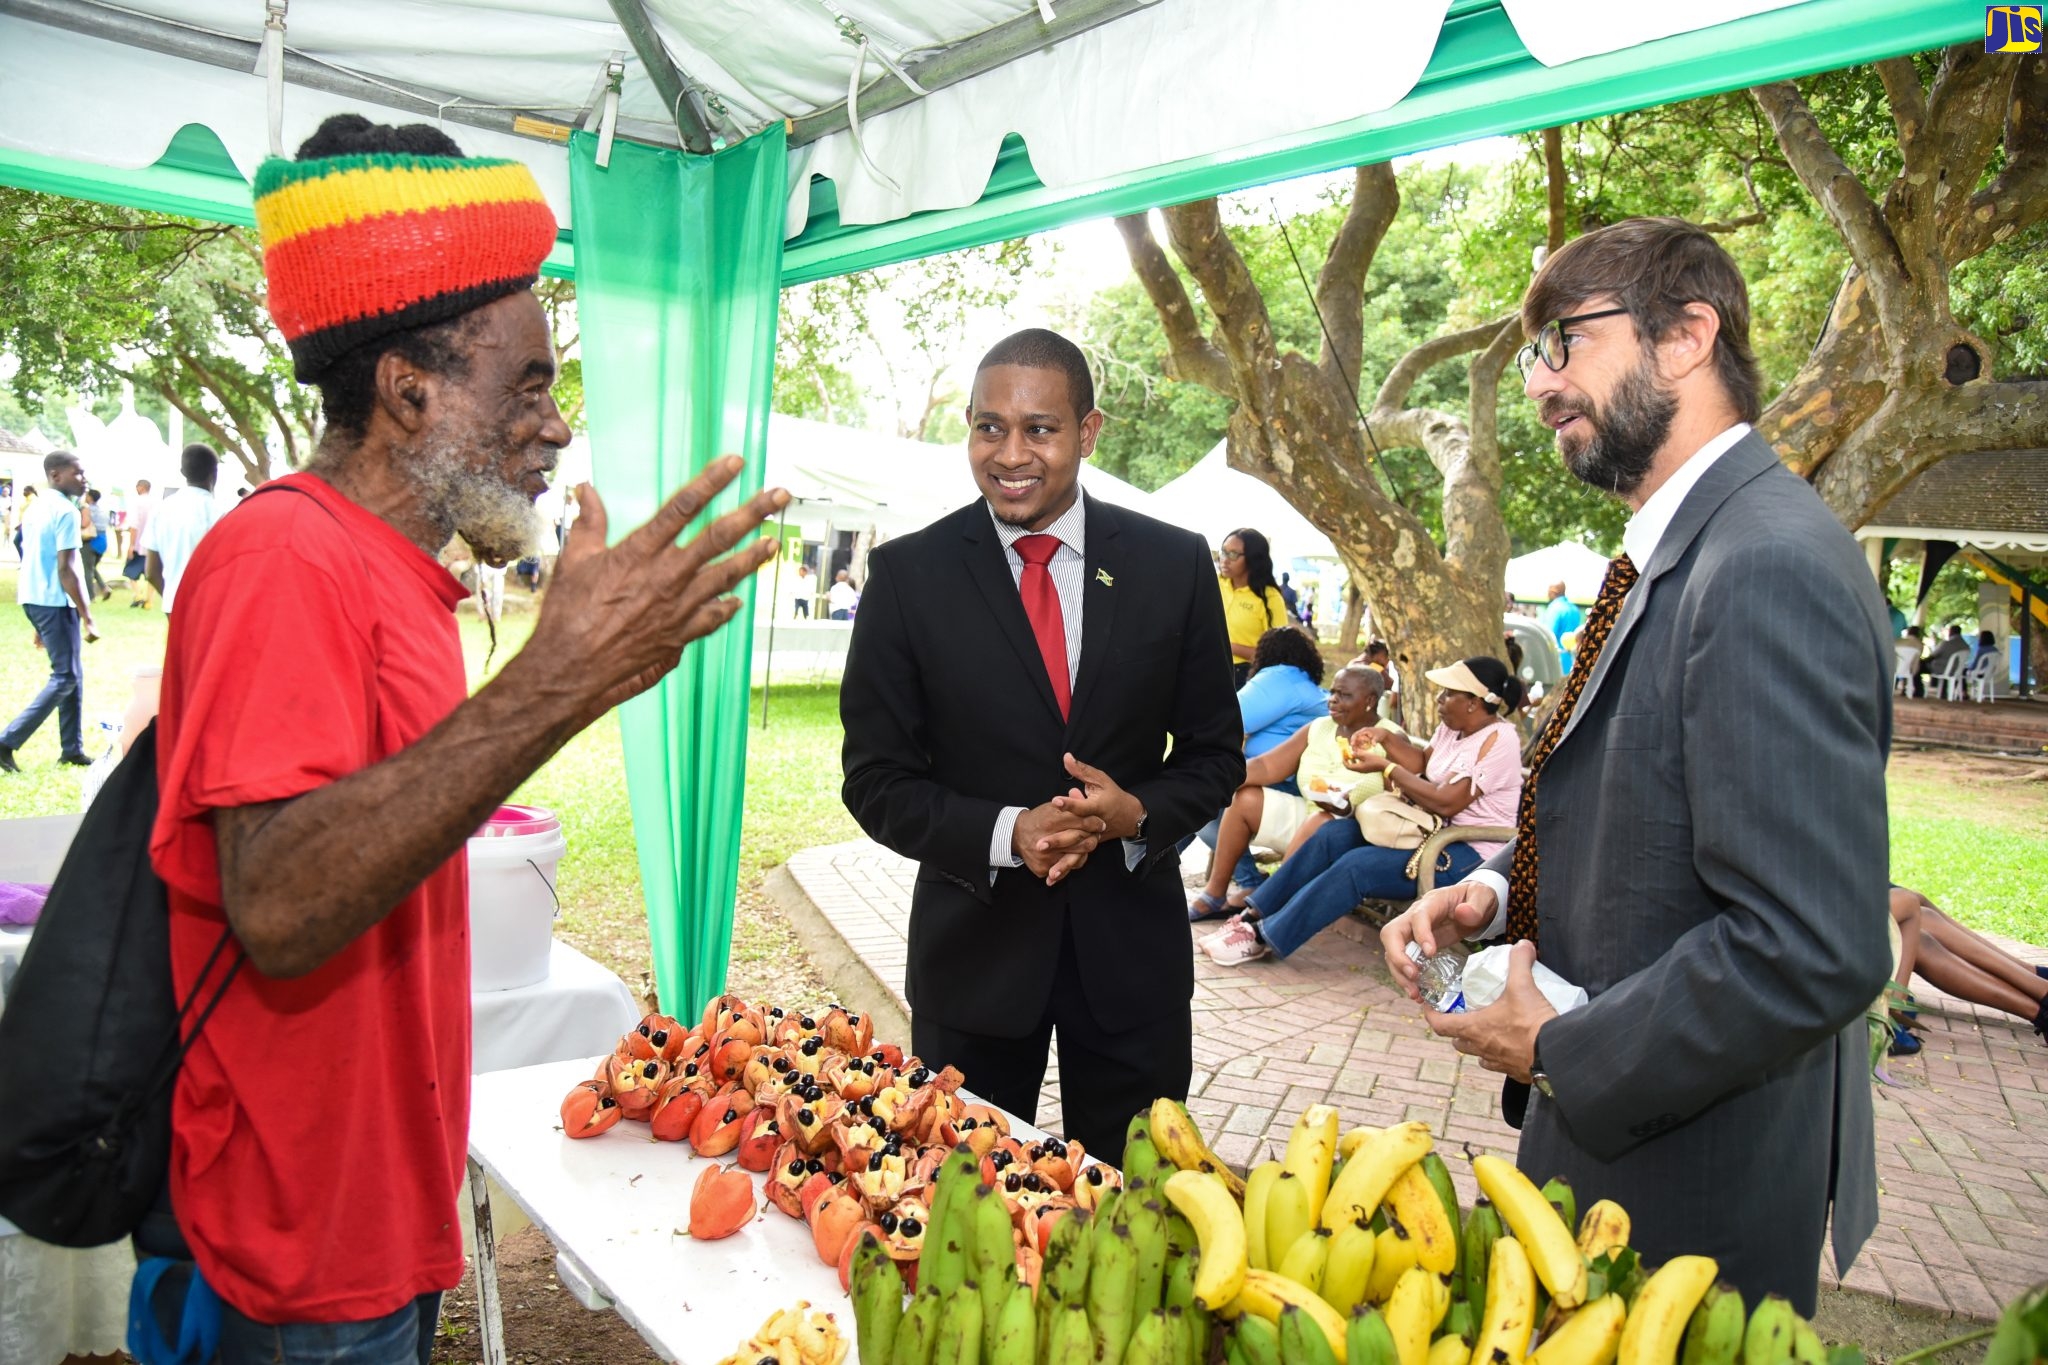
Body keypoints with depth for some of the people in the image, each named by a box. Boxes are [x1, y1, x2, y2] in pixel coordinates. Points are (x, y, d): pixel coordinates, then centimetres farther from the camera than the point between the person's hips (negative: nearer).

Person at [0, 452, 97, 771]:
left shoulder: (35, 508, 14)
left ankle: (72, 749, 17)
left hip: (33, 598, 9)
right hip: (56, 601, -9)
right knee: (65, 677, -3)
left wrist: (39, 624, 22)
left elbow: (33, 561, 18)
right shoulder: (66, 512, -14)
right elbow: (66, 569, -20)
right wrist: (87, 618, -18)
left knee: (73, 674, 14)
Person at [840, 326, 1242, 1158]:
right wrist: (1006, 834, -20)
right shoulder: (909, 574, -7)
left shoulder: (1174, 564, -3)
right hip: (974, 949, -1)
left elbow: (1215, 753, 4)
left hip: (1132, 944, 1)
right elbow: (876, 779, -4)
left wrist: (1139, 812, -17)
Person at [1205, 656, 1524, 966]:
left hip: (1470, 852, -9)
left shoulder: (1498, 740, -19)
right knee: (1333, 834, -7)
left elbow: (1445, 803, -24)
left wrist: (1385, 767, -17)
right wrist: (1386, 738, -3)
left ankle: (1263, 938, -20)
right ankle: (1255, 915, -8)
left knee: (1357, 865, -25)